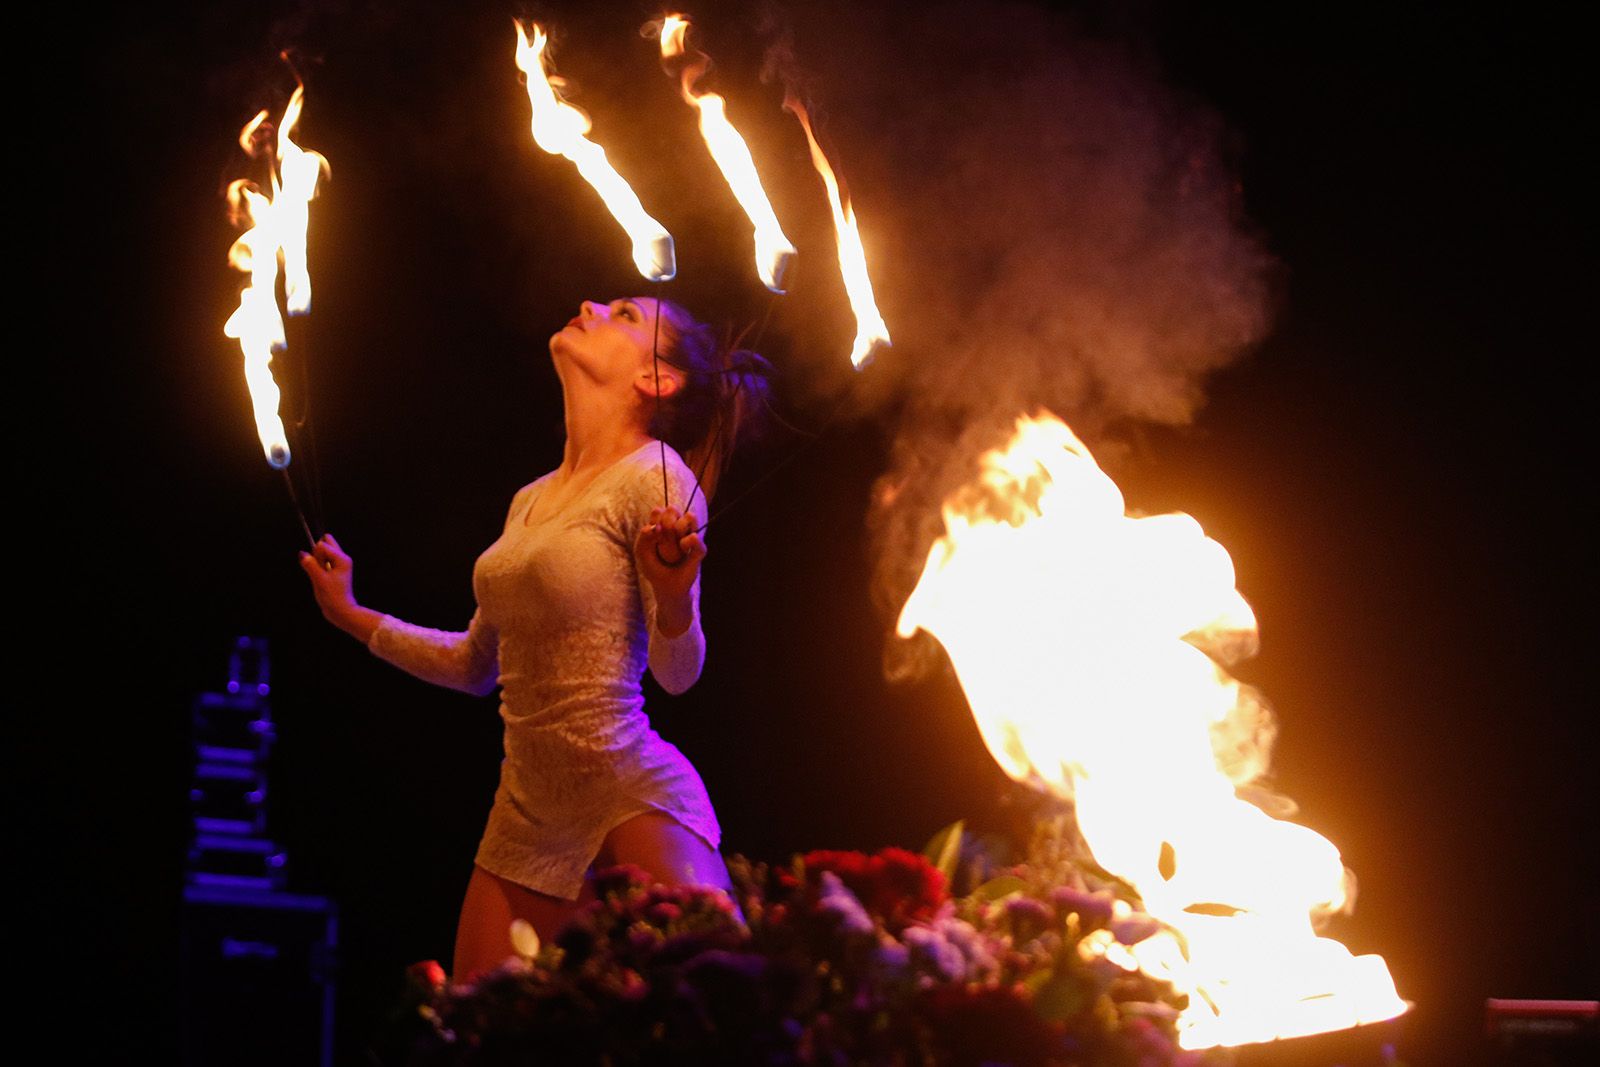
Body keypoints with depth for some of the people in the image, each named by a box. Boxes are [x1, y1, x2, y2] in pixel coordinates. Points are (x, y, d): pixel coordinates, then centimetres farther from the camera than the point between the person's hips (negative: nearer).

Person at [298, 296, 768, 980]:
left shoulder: (654, 475, -5)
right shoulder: (530, 501, 14)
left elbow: (678, 672, -12)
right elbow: (478, 665, 26)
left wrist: (674, 597, -32)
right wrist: (354, 618, 31)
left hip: (633, 802, -7)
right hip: (526, 817, 7)